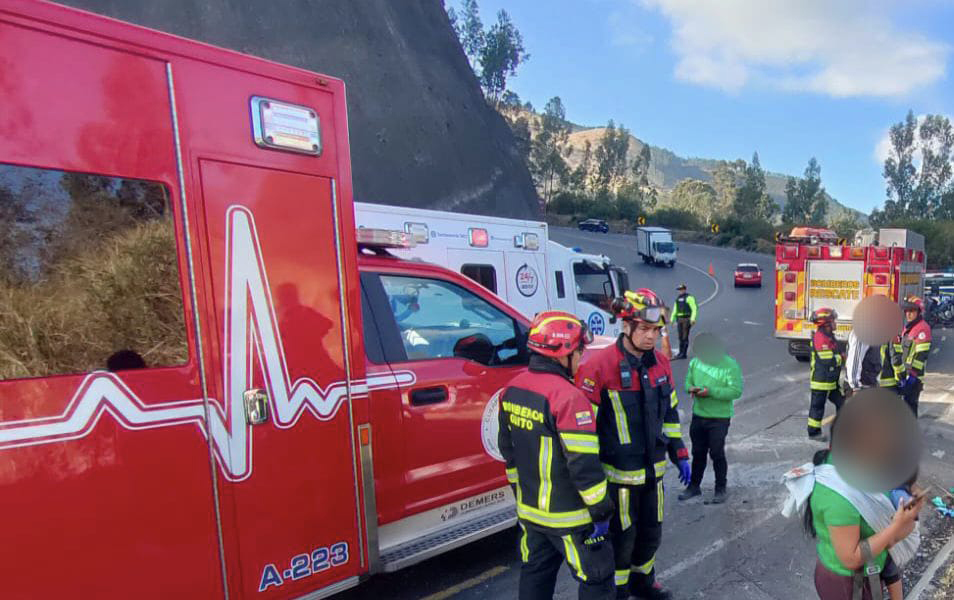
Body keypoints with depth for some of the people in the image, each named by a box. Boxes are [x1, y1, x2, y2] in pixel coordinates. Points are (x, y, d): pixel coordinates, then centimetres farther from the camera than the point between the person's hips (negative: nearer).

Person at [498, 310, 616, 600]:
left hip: (529, 509, 8)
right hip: (568, 516, -7)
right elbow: (584, 462, -23)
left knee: (535, 574, 23)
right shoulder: (567, 396, -24)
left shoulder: (512, 390, 1)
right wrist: (601, 510, -11)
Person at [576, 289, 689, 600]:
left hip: (653, 469, 6)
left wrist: (679, 454, 15)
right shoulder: (599, 366, -21)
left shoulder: (660, 362, 1)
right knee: (622, 537, 9)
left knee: (651, 531, 22)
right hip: (618, 472, -6)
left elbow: (669, 413, 14)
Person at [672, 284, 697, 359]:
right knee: (680, 337, 8)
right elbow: (675, 310, 21)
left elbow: (694, 309, -13)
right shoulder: (678, 298, 16)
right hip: (679, 320, 7)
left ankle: (684, 354, -5)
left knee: (685, 337, -7)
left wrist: (693, 319, -23)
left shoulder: (689, 297, -7)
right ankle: (680, 352, 14)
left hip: (687, 319, -7)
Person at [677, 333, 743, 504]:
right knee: (698, 453, 15)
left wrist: (711, 392, -26)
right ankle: (694, 486, 30)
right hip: (698, 415, 5)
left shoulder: (730, 365, -14)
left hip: (719, 418, -5)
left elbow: (736, 391, -19)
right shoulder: (695, 362, 2)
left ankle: (720, 489, 23)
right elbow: (688, 380, 13)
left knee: (717, 454, 4)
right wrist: (691, 388, -11)